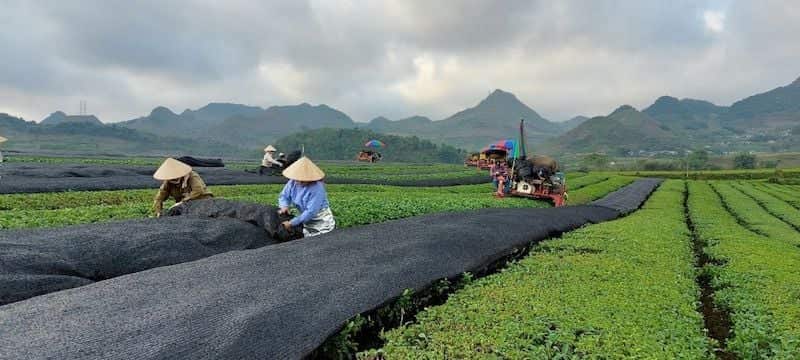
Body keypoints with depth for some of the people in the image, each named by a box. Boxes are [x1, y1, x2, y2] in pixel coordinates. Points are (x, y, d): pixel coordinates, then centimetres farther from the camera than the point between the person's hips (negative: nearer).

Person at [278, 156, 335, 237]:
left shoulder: (317, 189, -27)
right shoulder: (293, 182, -8)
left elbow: (311, 212, -29)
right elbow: (284, 196, 7)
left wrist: (291, 223, -27)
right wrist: (284, 206, -17)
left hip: (322, 223, -5)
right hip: (307, 222, 6)